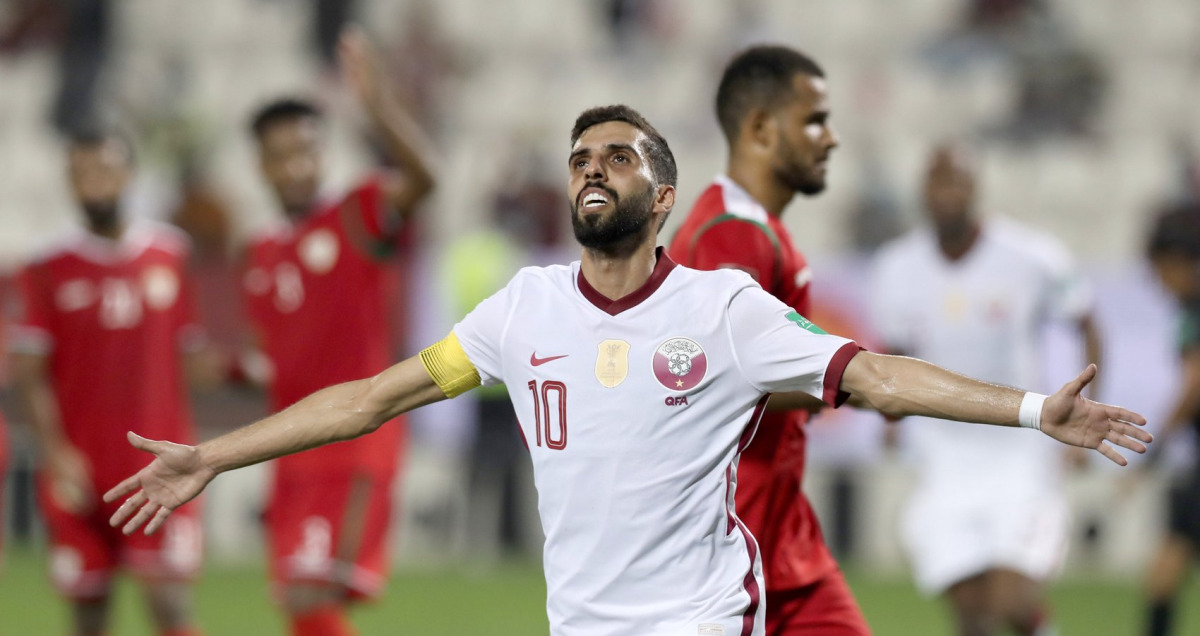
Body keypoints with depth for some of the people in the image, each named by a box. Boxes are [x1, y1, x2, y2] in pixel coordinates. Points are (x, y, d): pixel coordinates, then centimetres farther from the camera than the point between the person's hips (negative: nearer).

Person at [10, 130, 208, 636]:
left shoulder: (171, 255, 7)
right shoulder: (50, 272, 3)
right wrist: (55, 451, -14)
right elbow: (29, 372, -1)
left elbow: (193, 357, 10)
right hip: (80, 473, 0)